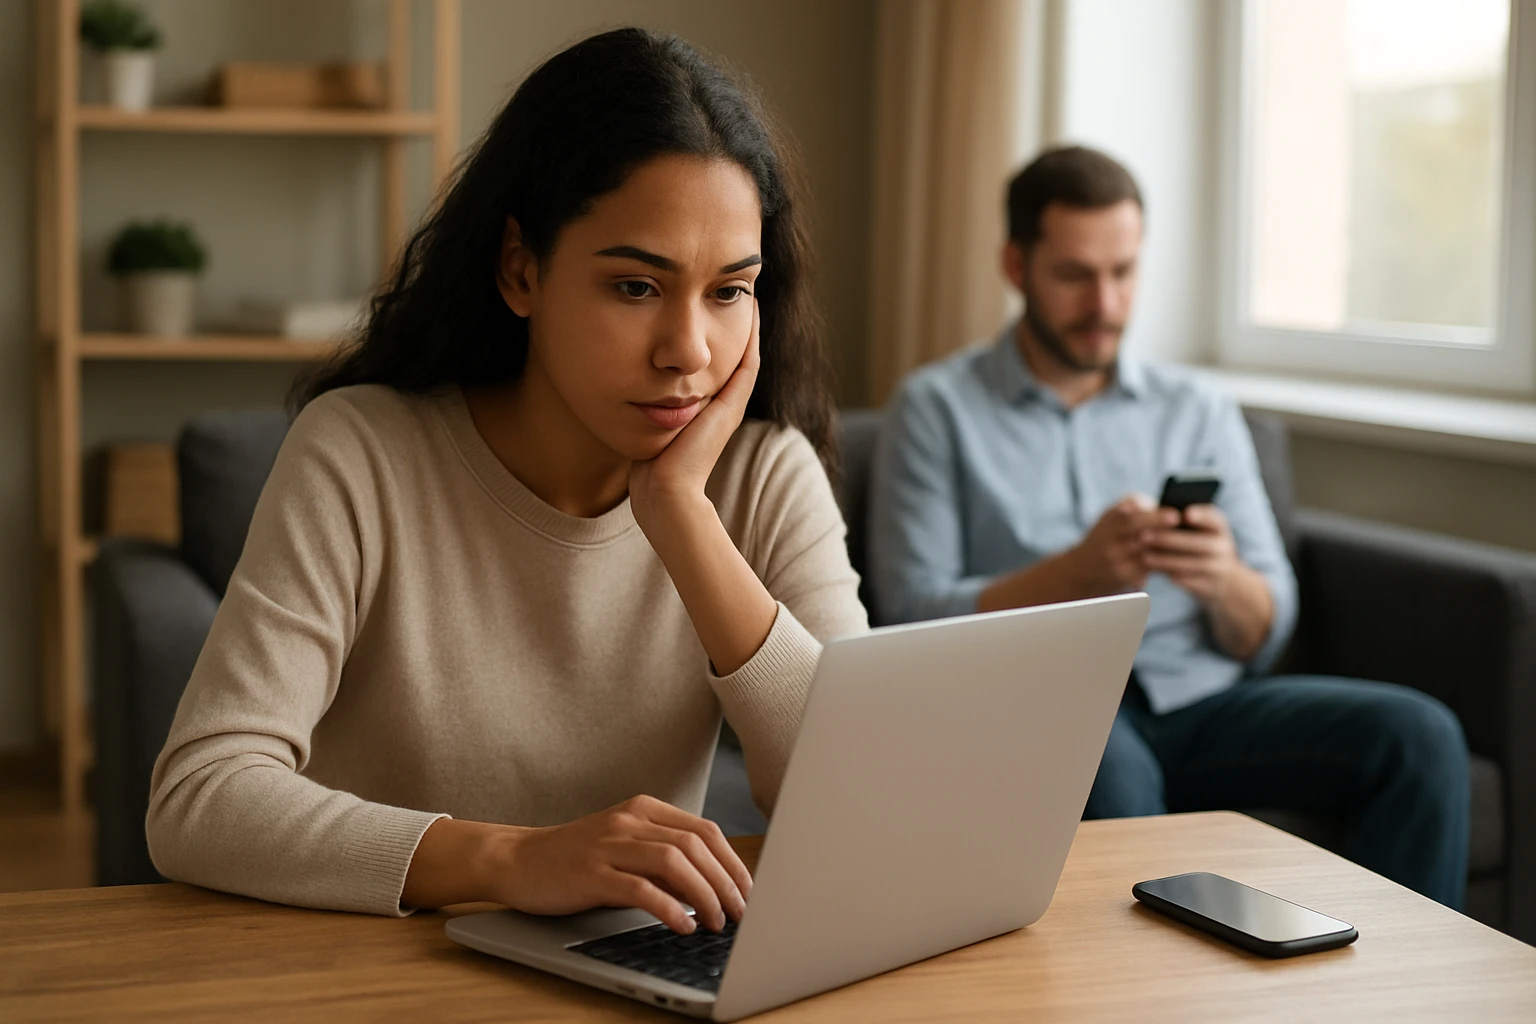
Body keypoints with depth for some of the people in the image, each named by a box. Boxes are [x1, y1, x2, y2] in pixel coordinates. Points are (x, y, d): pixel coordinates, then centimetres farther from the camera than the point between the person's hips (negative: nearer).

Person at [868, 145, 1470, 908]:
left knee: (1418, 736, -20)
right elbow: (911, 618, -4)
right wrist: (1078, 572, -17)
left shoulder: (1199, 412, 17)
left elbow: (1264, 637, 12)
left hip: (1195, 702, 4)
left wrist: (1223, 580, -13)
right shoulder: (937, 408, 7)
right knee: (1110, 767, -39)